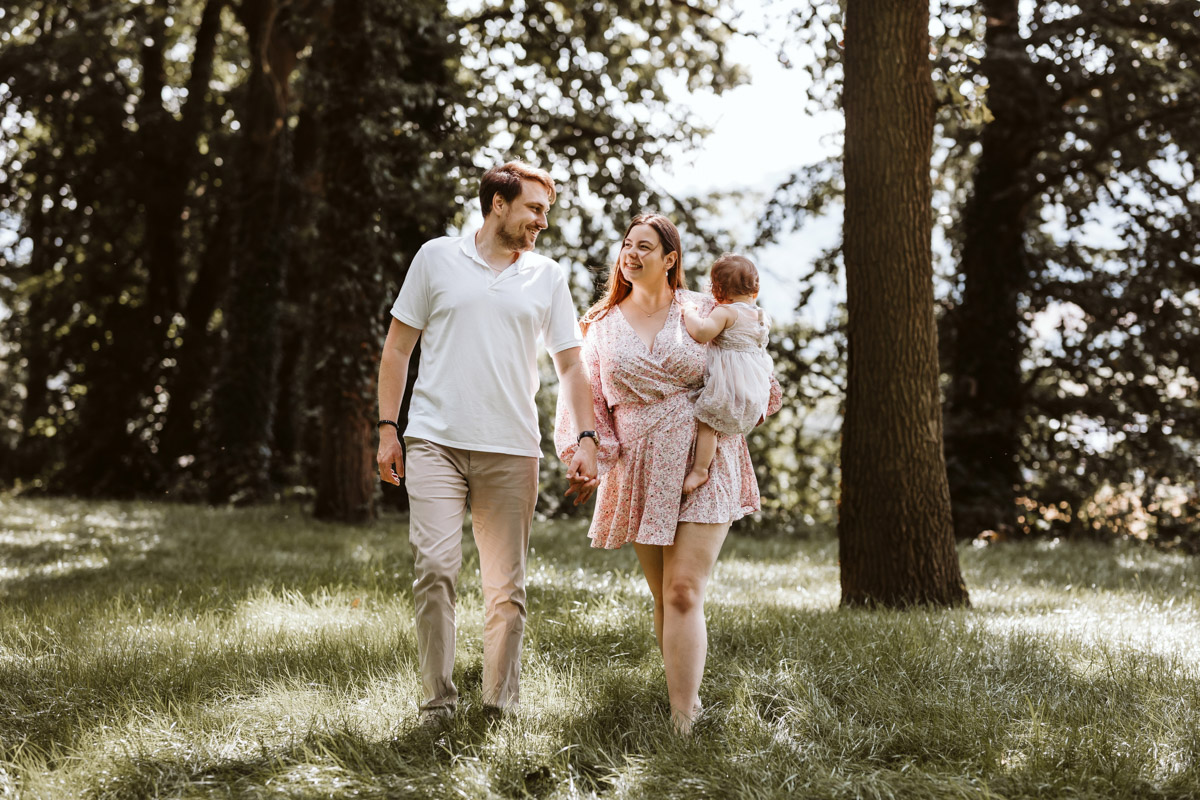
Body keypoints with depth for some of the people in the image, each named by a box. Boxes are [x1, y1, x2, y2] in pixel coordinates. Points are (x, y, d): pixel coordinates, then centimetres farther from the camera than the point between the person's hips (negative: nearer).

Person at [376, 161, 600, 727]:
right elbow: (397, 347, 9)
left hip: (512, 450, 2)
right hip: (436, 442, -2)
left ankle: (501, 705, 14)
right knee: (434, 568, -12)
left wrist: (585, 438, 2)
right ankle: (437, 700, -2)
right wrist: (386, 429, 2)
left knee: (507, 585, 4)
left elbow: (570, 365, 14)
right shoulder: (437, 258, 6)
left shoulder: (548, 277, 12)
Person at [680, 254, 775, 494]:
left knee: (706, 420, -2)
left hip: (730, 381, -7)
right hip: (757, 381, 7)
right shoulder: (761, 317, 8)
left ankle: (700, 469, -3)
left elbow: (701, 332, -29)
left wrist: (690, 312, -12)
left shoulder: (725, 312, -16)